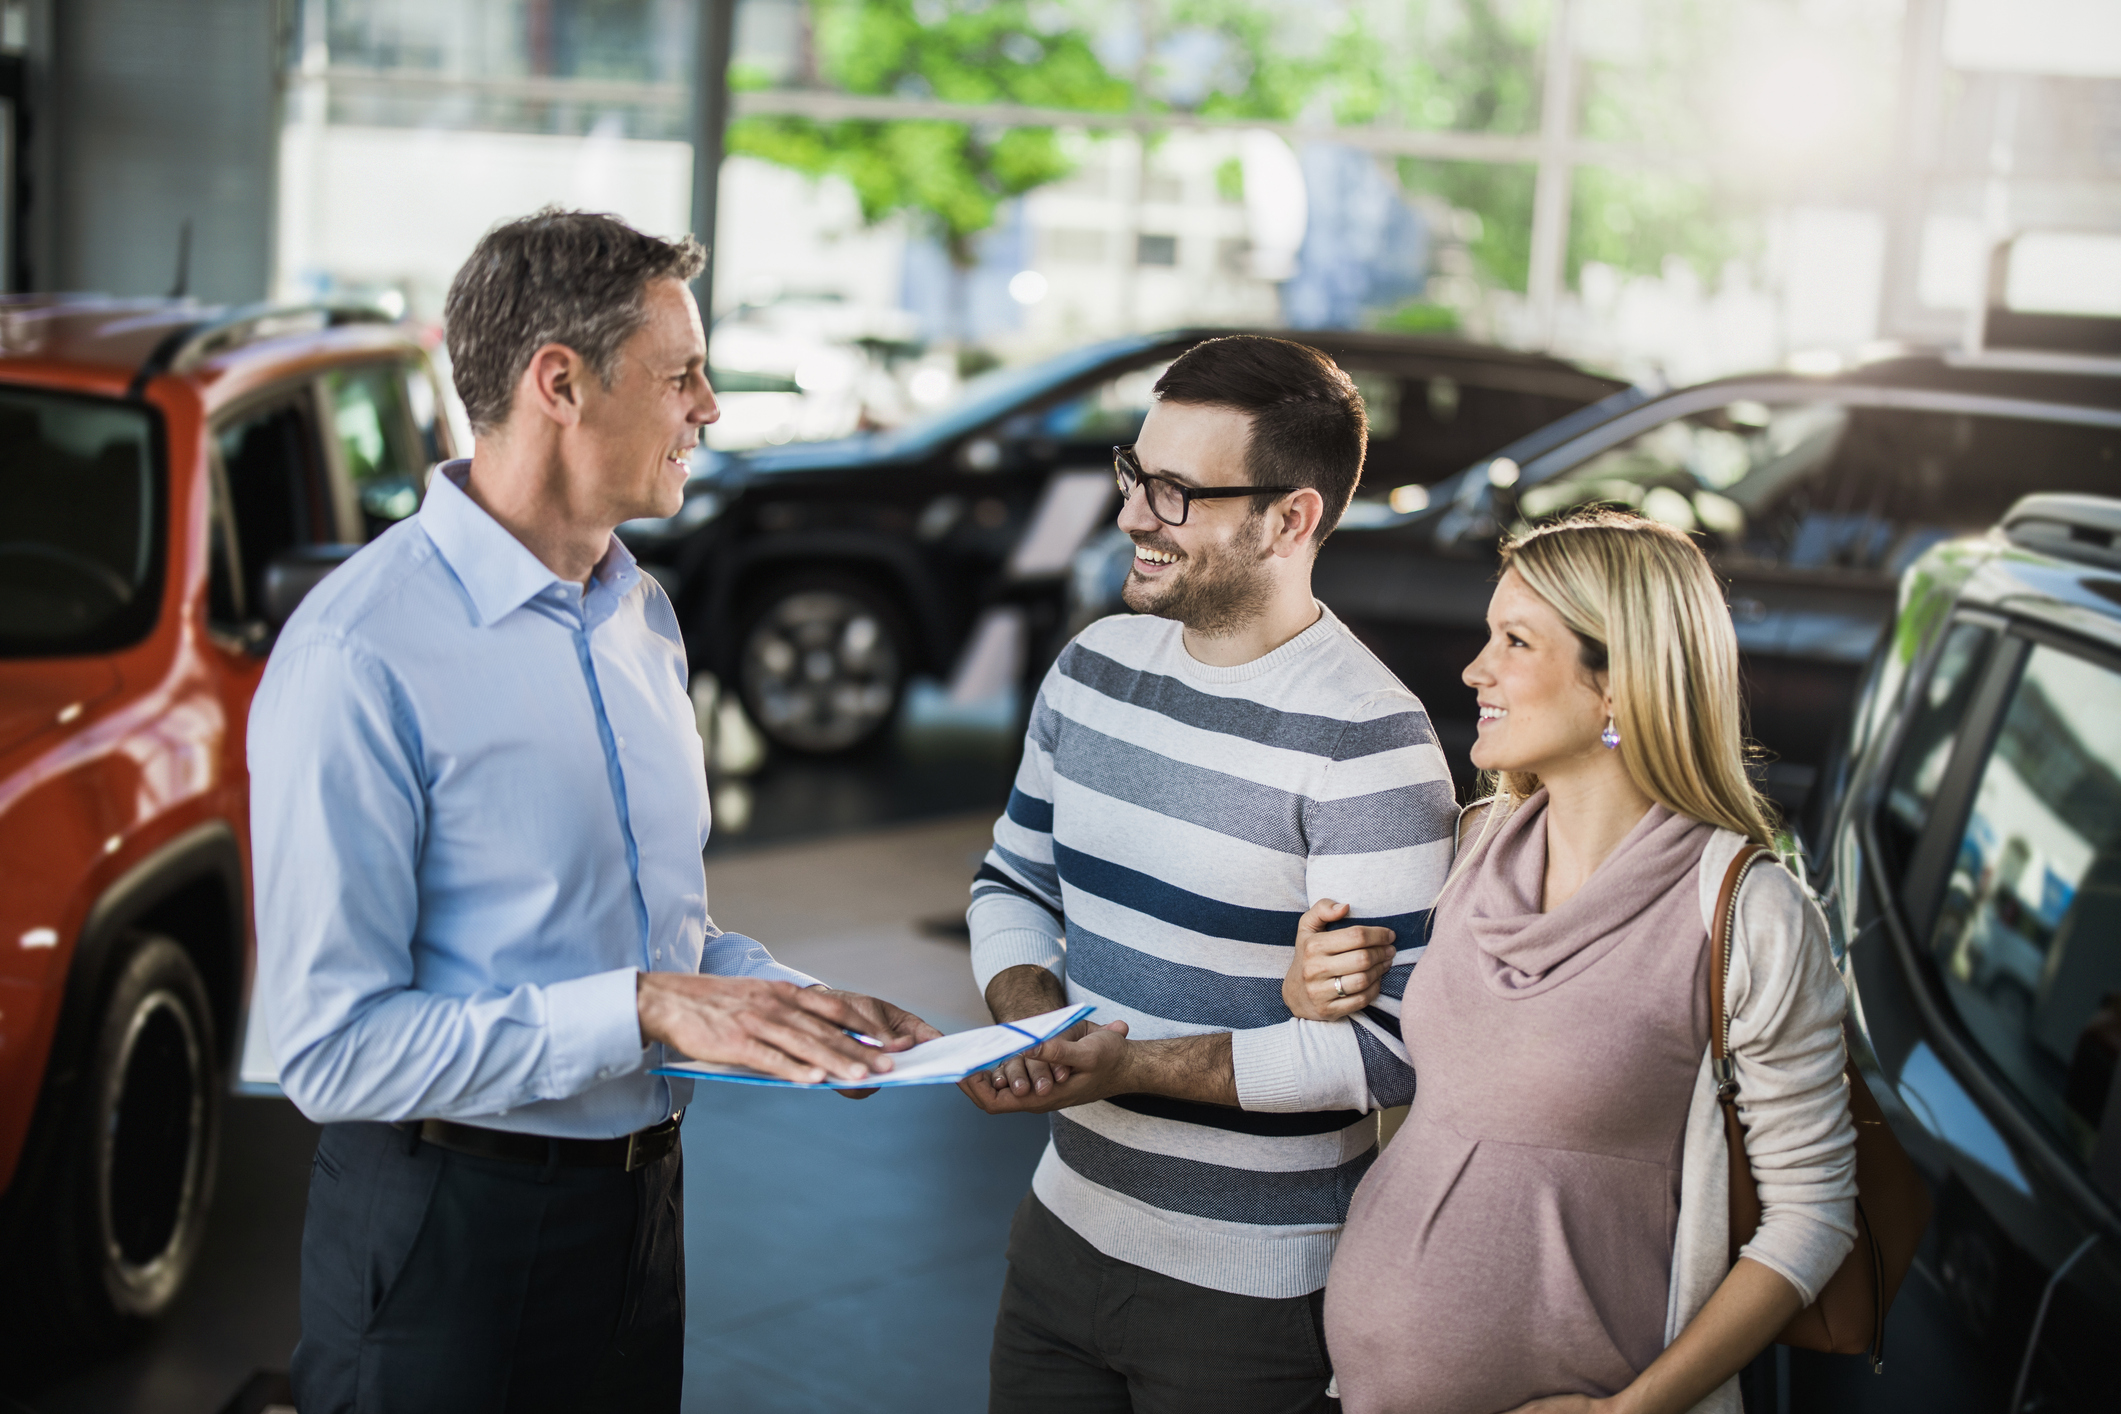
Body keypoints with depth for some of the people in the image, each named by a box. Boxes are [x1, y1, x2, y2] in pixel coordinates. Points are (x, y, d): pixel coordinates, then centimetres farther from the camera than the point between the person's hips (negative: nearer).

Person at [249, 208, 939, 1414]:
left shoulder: (643, 615, 8)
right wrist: (646, 1010, -26)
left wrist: (793, 1002, -1)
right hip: (451, 1233, -7)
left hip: (641, 1204, 8)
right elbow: (333, 1048, -23)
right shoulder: (361, 659, -20)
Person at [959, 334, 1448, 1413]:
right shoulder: (1094, 667, 2)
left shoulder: (1367, 743, -19)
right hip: (1065, 1228, 6)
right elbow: (1014, 880, 12)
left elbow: (1390, 1044, -21)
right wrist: (1029, 1014, -9)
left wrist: (1131, 1065, -25)